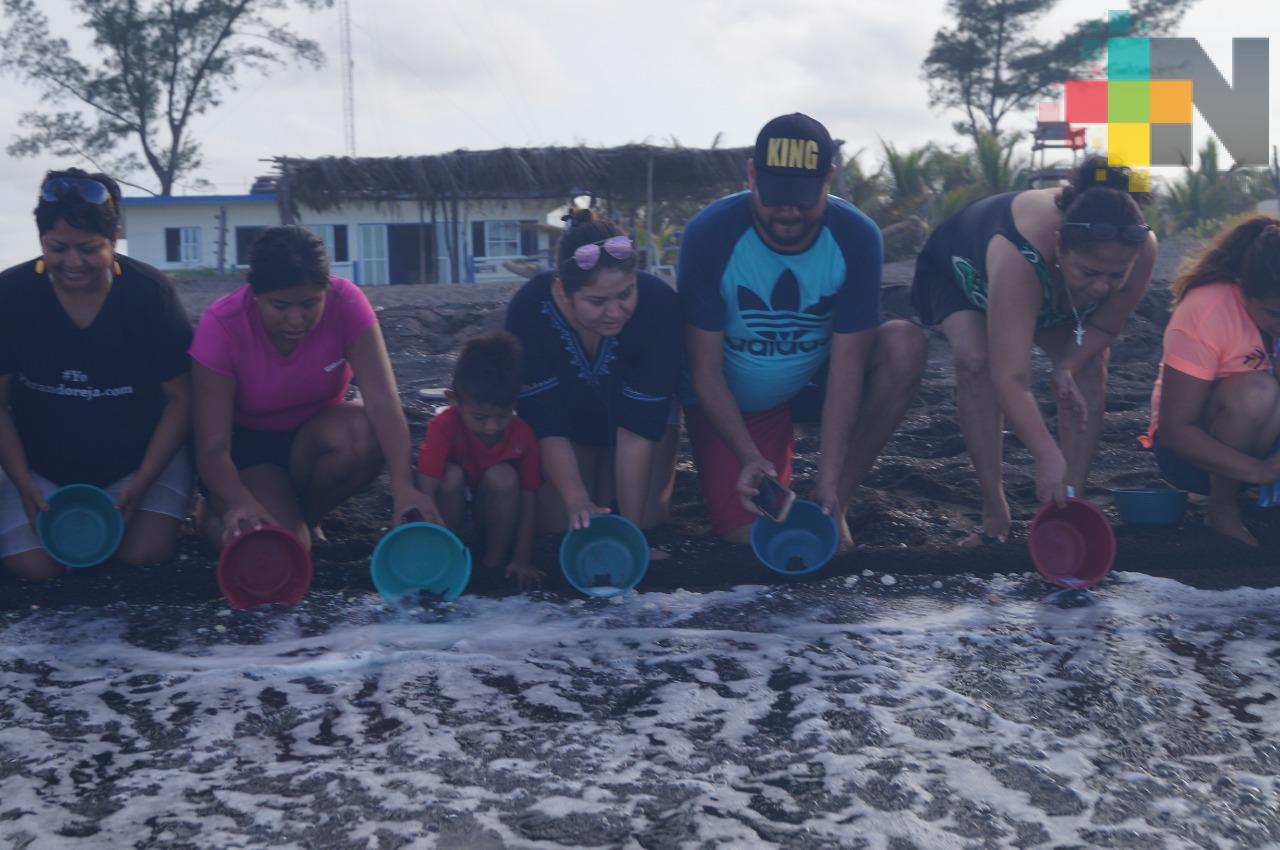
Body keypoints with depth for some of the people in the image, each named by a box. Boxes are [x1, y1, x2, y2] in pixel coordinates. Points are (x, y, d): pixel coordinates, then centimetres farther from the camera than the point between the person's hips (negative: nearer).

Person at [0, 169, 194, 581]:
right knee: (33, 566, -18)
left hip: (144, 458, -1)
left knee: (143, 553, -22)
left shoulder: (149, 292, -14)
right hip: (42, 465, 1)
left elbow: (180, 399, -10)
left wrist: (141, 484, -19)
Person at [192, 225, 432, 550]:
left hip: (313, 434, 3)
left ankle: (300, 515, -4)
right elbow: (213, 447, -29)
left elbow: (382, 400, -33)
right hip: (247, 443, -2)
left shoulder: (345, 302, -23)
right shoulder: (221, 325, -26)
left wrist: (402, 484, -49)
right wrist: (241, 503, -50)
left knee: (365, 435, -32)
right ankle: (218, 514, 6)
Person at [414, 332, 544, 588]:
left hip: (495, 516, 1)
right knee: (451, 474, -32)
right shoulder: (444, 426, -25)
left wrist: (522, 559, -18)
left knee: (503, 476, -30)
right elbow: (425, 486, -33)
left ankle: (495, 557, -12)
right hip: (454, 510, -1)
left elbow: (528, 496, -16)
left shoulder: (522, 434, -19)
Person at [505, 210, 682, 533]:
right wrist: (576, 498, -45)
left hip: (644, 408, 0)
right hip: (567, 414, 1)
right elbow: (546, 423, -30)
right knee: (559, 523, -9)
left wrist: (630, 522, -36)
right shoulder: (529, 309, -34)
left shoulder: (658, 304, -38)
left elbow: (638, 426, -35)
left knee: (646, 519, -12)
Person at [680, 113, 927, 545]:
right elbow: (705, 368, -18)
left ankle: (834, 501, -15)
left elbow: (846, 366, -22)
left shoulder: (857, 238, -20)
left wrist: (829, 479, -29)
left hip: (813, 382, 2)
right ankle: (773, 459, 17)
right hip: (732, 402, -2)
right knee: (752, 533, -20)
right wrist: (749, 458, -30)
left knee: (905, 345, -26)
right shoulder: (710, 235, -22)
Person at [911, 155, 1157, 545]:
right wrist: (1048, 458, -57)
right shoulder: (1019, 257, -50)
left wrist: (1066, 369, -33)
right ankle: (995, 511, -22)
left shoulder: (1140, 250, -34)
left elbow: (1104, 326, -15)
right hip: (958, 269, -5)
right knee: (975, 358, -30)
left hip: (1051, 295, 5)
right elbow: (1011, 378, -52)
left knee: (1091, 363, -15)